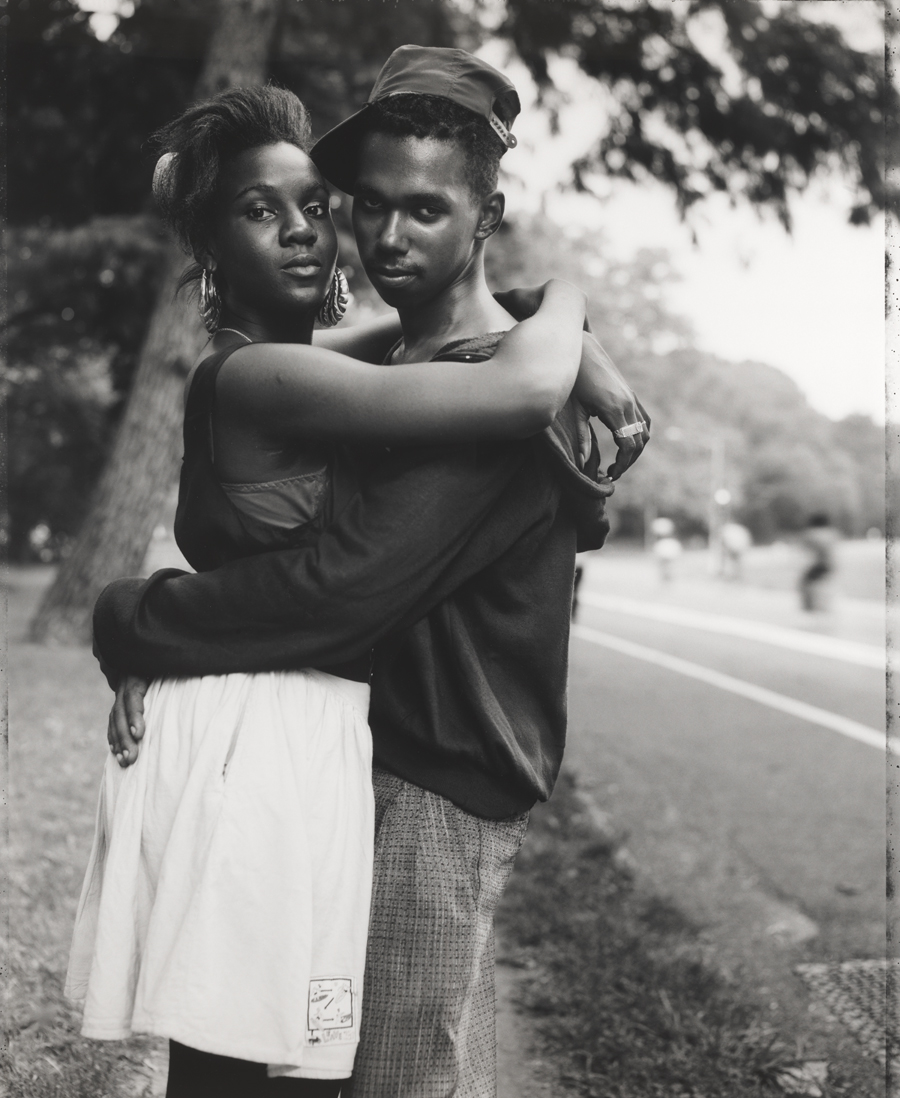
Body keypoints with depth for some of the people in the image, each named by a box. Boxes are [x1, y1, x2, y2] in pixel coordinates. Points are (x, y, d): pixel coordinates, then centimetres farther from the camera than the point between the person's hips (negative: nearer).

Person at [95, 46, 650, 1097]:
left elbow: (342, 586, -27)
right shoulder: (395, 363, 15)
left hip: (434, 791, -9)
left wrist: (129, 621, -17)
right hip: (389, 771, 9)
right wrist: (158, 656, 1)